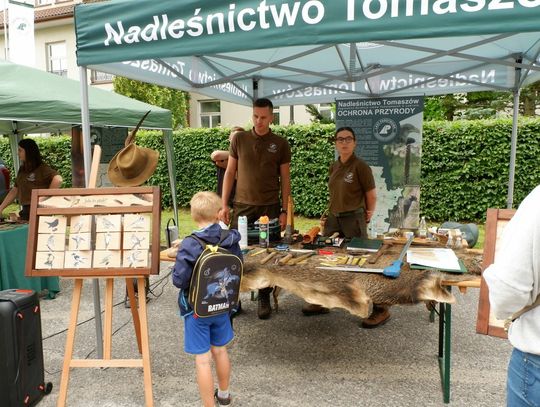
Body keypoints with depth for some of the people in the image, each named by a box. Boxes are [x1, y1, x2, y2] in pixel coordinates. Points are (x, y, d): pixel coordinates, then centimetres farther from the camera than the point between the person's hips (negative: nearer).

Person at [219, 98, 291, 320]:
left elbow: (285, 179, 4)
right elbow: (230, 173, 6)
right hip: (242, 206, 1)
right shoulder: (239, 139, 4)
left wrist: (284, 210, -1)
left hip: (269, 207, 0)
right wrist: (224, 204, 0)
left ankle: (264, 298, 19)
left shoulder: (280, 144, 3)